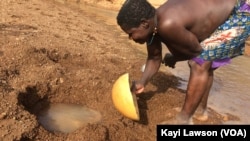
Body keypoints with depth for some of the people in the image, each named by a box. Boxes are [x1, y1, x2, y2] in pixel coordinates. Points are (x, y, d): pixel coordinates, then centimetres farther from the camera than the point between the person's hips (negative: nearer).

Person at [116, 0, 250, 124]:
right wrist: (142, 82, -9)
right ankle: (201, 110, 33)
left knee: (200, 64, -15)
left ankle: (183, 119, -2)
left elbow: (196, 49, -22)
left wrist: (173, 58, -5)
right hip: (220, 13, 9)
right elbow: (154, 59, 4)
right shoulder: (152, 25, -9)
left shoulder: (167, 25, -38)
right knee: (204, 64, 16)